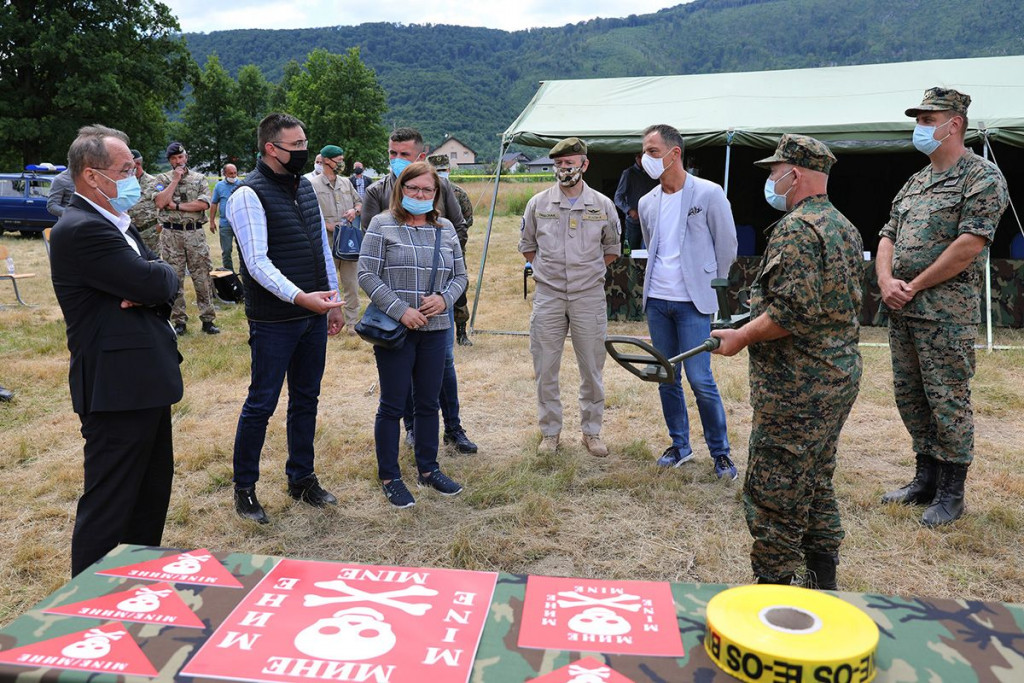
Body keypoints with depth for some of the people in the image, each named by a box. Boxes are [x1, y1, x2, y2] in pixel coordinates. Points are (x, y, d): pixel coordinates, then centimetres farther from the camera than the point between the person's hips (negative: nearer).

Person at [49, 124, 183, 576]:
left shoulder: (117, 223, 15)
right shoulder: (80, 230, -17)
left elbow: (165, 286, 11)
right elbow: (156, 283, -22)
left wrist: (148, 293, -11)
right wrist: (161, 274, 1)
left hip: (145, 383, 10)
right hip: (118, 388, -10)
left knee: (152, 493, 21)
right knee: (108, 506, 1)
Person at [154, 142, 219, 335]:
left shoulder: (199, 178, 8)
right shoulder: (163, 179, 7)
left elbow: (204, 204, -7)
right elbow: (160, 202, -10)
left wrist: (176, 206, -10)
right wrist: (176, 179, -8)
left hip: (195, 233, 0)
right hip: (171, 234, 0)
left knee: (202, 277, 0)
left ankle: (207, 320, 7)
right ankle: (179, 321, 12)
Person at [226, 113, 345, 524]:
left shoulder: (305, 187, 11)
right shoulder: (249, 194, -13)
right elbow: (258, 263, -21)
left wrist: (333, 299, 16)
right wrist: (299, 297, -32)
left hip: (313, 314, 7)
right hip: (274, 322, -7)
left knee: (306, 399, 14)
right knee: (261, 404, 3)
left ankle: (301, 479, 28)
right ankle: (244, 488, 19)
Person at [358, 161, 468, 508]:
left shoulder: (446, 229, 10)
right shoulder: (383, 225, -4)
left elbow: (460, 275, 13)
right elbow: (367, 274, -9)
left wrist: (444, 299, -8)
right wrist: (400, 310, -17)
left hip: (435, 329, 5)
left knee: (429, 402, 14)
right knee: (393, 405, 4)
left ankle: (428, 469, 29)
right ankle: (389, 477, 18)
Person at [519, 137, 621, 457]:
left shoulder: (602, 205, 2)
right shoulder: (538, 203, 2)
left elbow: (612, 250, 13)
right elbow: (527, 246, 15)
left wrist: (587, 270, 5)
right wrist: (547, 270, 6)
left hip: (589, 296, 0)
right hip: (548, 296, 1)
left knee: (592, 369, 7)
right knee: (545, 370, 5)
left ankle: (592, 431, 21)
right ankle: (550, 431, 20)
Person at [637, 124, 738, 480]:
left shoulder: (709, 193, -7)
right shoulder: (647, 203, 8)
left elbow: (727, 246, 0)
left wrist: (708, 285, 6)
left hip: (693, 303, -5)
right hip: (656, 301, 5)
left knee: (700, 381, -7)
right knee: (666, 379, 10)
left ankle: (720, 453, 10)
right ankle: (679, 445, 25)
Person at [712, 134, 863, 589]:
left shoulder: (796, 228, -17)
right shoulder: (845, 228, 15)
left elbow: (793, 310, -26)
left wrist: (741, 337, -14)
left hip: (797, 388, -10)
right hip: (839, 379, 10)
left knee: (773, 492, -1)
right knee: (816, 483, 20)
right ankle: (822, 582, 31)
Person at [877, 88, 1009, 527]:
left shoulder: (982, 177, -6)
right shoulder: (915, 182, 18)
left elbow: (970, 244, -16)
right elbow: (888, 236, 16)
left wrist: (914, 286, -13)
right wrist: (886, 280, -3)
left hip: (946, 310, -8)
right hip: (901, 309, 8)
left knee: (948, 400, -2)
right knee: (909, 395, 13)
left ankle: (951, 494, 10)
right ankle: (926, 480, 26)